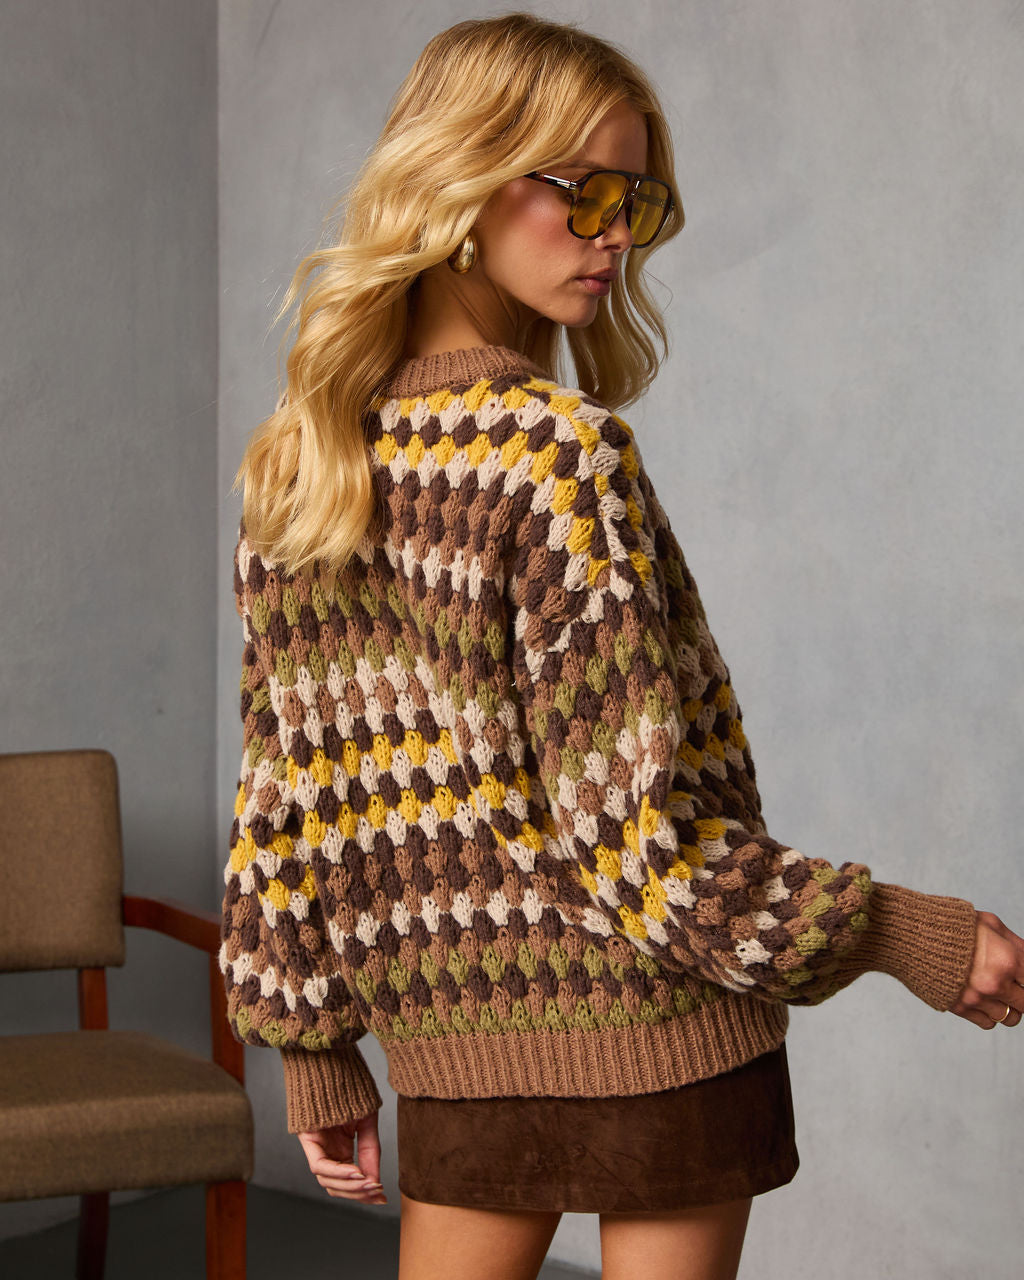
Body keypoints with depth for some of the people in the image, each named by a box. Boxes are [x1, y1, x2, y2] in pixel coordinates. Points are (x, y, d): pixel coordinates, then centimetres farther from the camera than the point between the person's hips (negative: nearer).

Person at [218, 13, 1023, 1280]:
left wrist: (313, 1050, 13)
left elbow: (284, 801, 5)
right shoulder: (557, 446, -17)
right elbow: (632, 830, -19)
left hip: (455, 1034, 6)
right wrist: (899, 933, -11)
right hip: (651, 1031, -6)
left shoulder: (304, 461, 3)